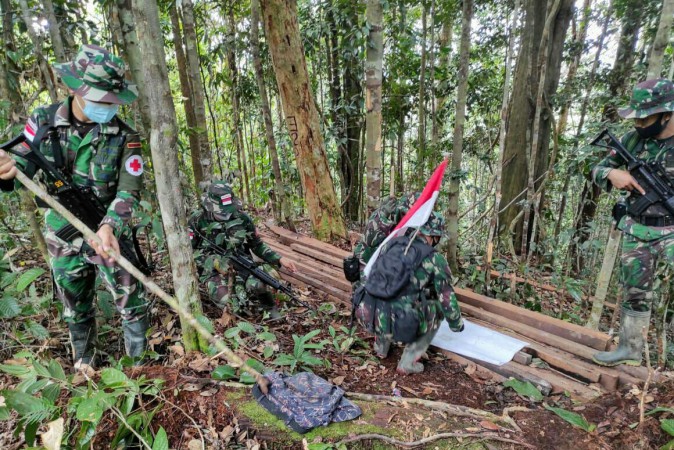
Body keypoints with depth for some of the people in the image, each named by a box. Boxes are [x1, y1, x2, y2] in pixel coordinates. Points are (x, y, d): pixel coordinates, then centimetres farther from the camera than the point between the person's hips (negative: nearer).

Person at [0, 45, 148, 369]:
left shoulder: (125, 137, -14)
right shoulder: (43, 121, -6)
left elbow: (129, 192, -15)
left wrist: (109, 227, -33)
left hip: (108, 233, -2)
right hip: (62, 236, 3)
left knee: (131, 302, -1)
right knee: (75, 308, 18)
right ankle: (84, 366, 40)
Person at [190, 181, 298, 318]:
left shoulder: (242, 218, -2)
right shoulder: (197, 221, -7)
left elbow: (257, 245, 6)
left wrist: (280, 259, -6)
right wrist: (213, 261, -20)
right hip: (214, 271, -1)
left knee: (259, 282, -32)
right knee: (228, 301, -29)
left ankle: (270, 308, 0)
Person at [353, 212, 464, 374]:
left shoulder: (391, 243, 12)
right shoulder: (435, 259, -1)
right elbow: (447, 298, 8)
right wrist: (456, 323, 28)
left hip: (366, 315, 5)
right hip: (397, 325, -5)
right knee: (437, 309, 20)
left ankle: (381, 347, 36)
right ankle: (407, 362, 16)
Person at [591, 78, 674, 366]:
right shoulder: (634, 140, 0)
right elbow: (597, 170, 6)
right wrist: (612, 174, -15)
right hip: (637, 232, 4)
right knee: (635, 293, 14)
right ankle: (630, 348, 31)